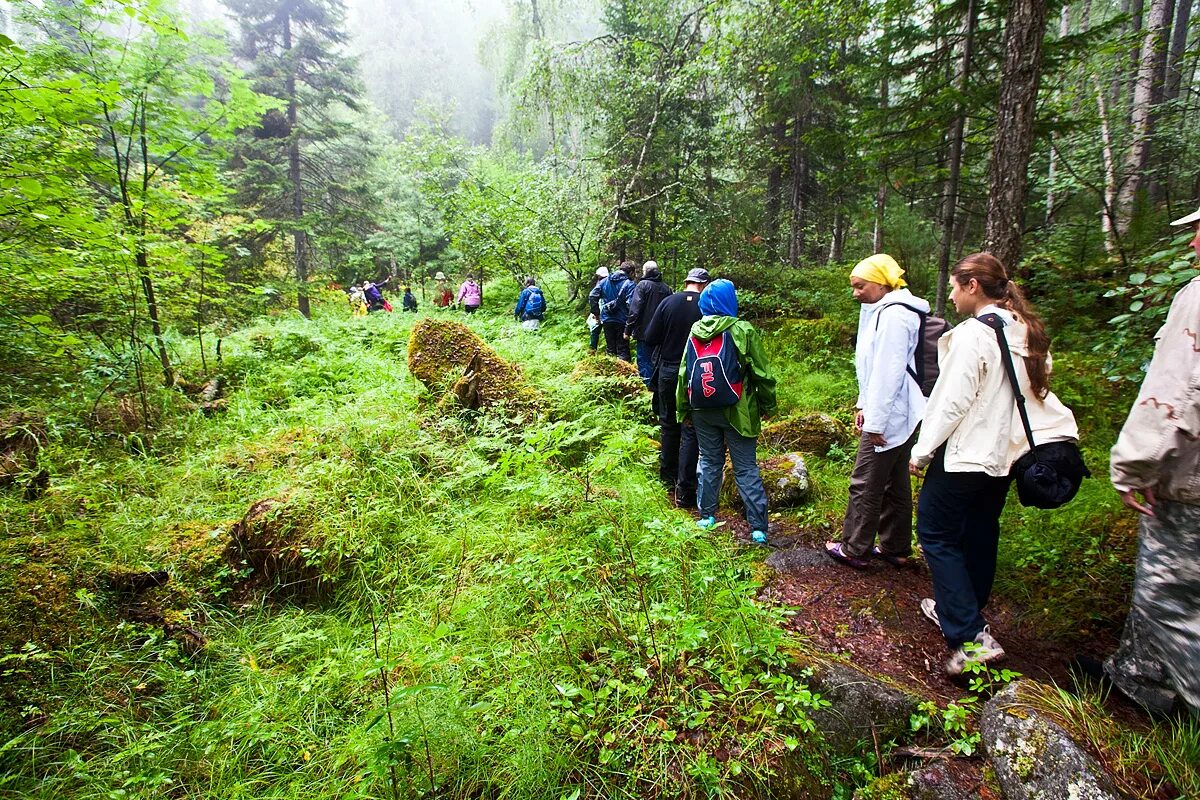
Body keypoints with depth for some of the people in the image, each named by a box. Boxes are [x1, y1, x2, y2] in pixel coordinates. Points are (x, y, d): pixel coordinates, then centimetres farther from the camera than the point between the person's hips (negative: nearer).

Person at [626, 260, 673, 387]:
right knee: (657, 360, 13)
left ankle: (648, 385, -6)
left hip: (644, 331, -5)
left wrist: (628, 330, -10)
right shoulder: (666, 288, 8)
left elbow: (635, 310, -13)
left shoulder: (643, 285, -8)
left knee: (644, 361, -1)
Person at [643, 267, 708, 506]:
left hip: (668, 371, 2)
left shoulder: (668, 302, -6)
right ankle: (684, 491, 4)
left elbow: (649, 339, -6)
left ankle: (667, 475, 34)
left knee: (668, 425, 19)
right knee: (690, 430, 4)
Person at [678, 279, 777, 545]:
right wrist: (768, 405, 5)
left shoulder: (694, 333, 3)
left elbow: (684, 375, 5)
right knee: (746, 468, 3)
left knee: (709, 462, 17)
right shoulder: (742, 331, -10)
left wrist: (684, 411, 14)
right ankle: (758, 528, 5)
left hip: (703, 412, 4)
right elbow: (762, 373, -7)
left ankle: (707, 516, 22)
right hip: (736, 411, -3)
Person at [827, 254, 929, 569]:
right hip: (900, 417, 11)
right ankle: (896, 548, 29)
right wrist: (865, 406, 17)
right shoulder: (882, 311, 14)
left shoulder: (893, 315, -18)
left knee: (865, 485, 0)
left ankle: (854, 549, 13)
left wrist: (875, 421, -20)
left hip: (888, 418, -11)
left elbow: (888, 373, -22)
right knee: (896, 483, 17)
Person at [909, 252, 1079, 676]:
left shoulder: (973, 334, -19)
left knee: (936, 532, 0)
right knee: (980, 534, 19)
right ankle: (962, 611, 36)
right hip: (1005, 452, 9)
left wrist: (922, 451, -11)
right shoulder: (1027, 332, 7)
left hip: (966, 453, -9)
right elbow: (1034, 390, 13)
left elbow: (952, 400, -20)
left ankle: (971, 637, -6)